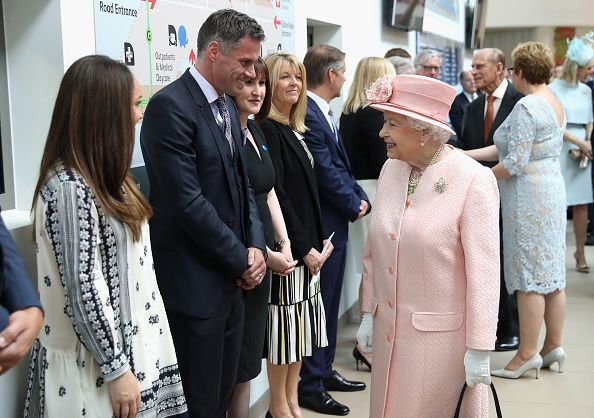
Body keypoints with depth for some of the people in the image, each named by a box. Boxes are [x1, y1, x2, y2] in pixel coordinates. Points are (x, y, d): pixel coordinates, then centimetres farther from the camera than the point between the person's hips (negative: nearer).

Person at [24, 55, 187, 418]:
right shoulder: (69, 187, -21)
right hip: (95, 364, -9)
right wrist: (116, 369, -17)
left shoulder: (104, 176, 8)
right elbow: (83, 289, -22)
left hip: (129, 345, 9)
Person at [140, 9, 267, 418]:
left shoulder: (227, 106, 11)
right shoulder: (170, 106, -17)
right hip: (194, 283, -8)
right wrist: (242, 260, -12)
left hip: (231, 277, 8)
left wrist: (256, 247, -1)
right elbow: (187, 202, -21)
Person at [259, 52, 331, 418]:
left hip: (308, 245, 9)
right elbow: (275, 195, -19)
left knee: (302, 322, 14)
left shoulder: (295, 131, 12)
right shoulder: (267, 130, -14)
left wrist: (320, 240, 8)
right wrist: (304, 247, -17)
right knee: (285, 321, 1)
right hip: (287, 246, -8)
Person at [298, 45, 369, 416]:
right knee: (318, 303, -1)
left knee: (330, 302, 18)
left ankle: (325, 371, 30)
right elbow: (325, 173, -20)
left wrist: (361, 198, 1)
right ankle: (311, 386, 10)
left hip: (338, 222, 10)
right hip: (321, 224, -10)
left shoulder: (324, 113, 13)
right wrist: (354, 204, -7)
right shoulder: (306, 114, -19)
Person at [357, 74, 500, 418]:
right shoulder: (391, 170, 2)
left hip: (442, 334, -5)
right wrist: (368, 313, 12)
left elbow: (483, 270, -16)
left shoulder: (474, 180, -17)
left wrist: (479, 349, -15)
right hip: (390, 329, 6)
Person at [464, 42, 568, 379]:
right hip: (553, 191, 10)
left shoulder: (527, 107, -18)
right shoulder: (555, 103, 12)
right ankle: (554, 345, 21)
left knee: (529, 276, -3)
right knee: (552, 271, 12)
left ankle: (528, 353, 5)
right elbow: (513, 148, 11)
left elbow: (515, 162, -22)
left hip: (528, 197, -10)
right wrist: (465, 155, 9)